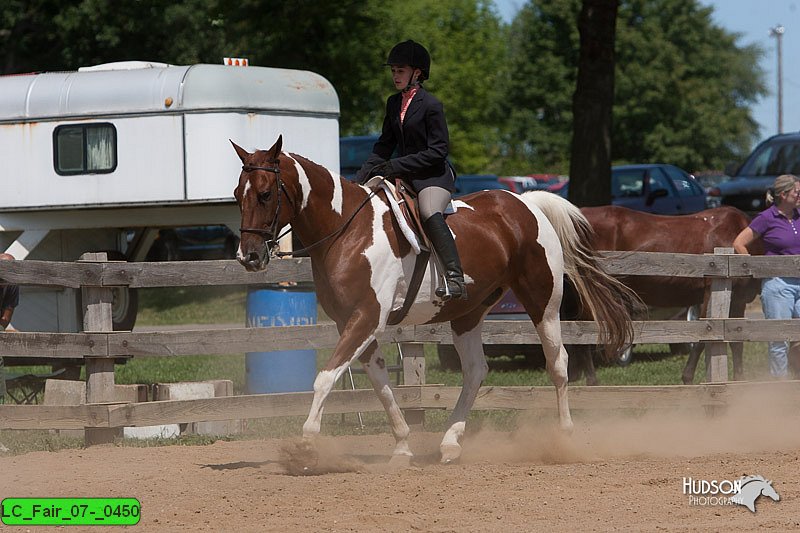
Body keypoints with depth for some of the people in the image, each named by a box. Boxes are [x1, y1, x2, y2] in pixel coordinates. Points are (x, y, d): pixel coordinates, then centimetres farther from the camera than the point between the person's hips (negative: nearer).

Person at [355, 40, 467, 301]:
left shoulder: (431, 105, -11)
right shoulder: (394, 103, 12)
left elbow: (438, 151, -14)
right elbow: (384, 146, 17)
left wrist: (397, 166, -19)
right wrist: (361, 177, 3)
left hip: (433, 175, -9)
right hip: (403, 174, 9)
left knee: (429, 213, -34)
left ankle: (455, 277, -43)